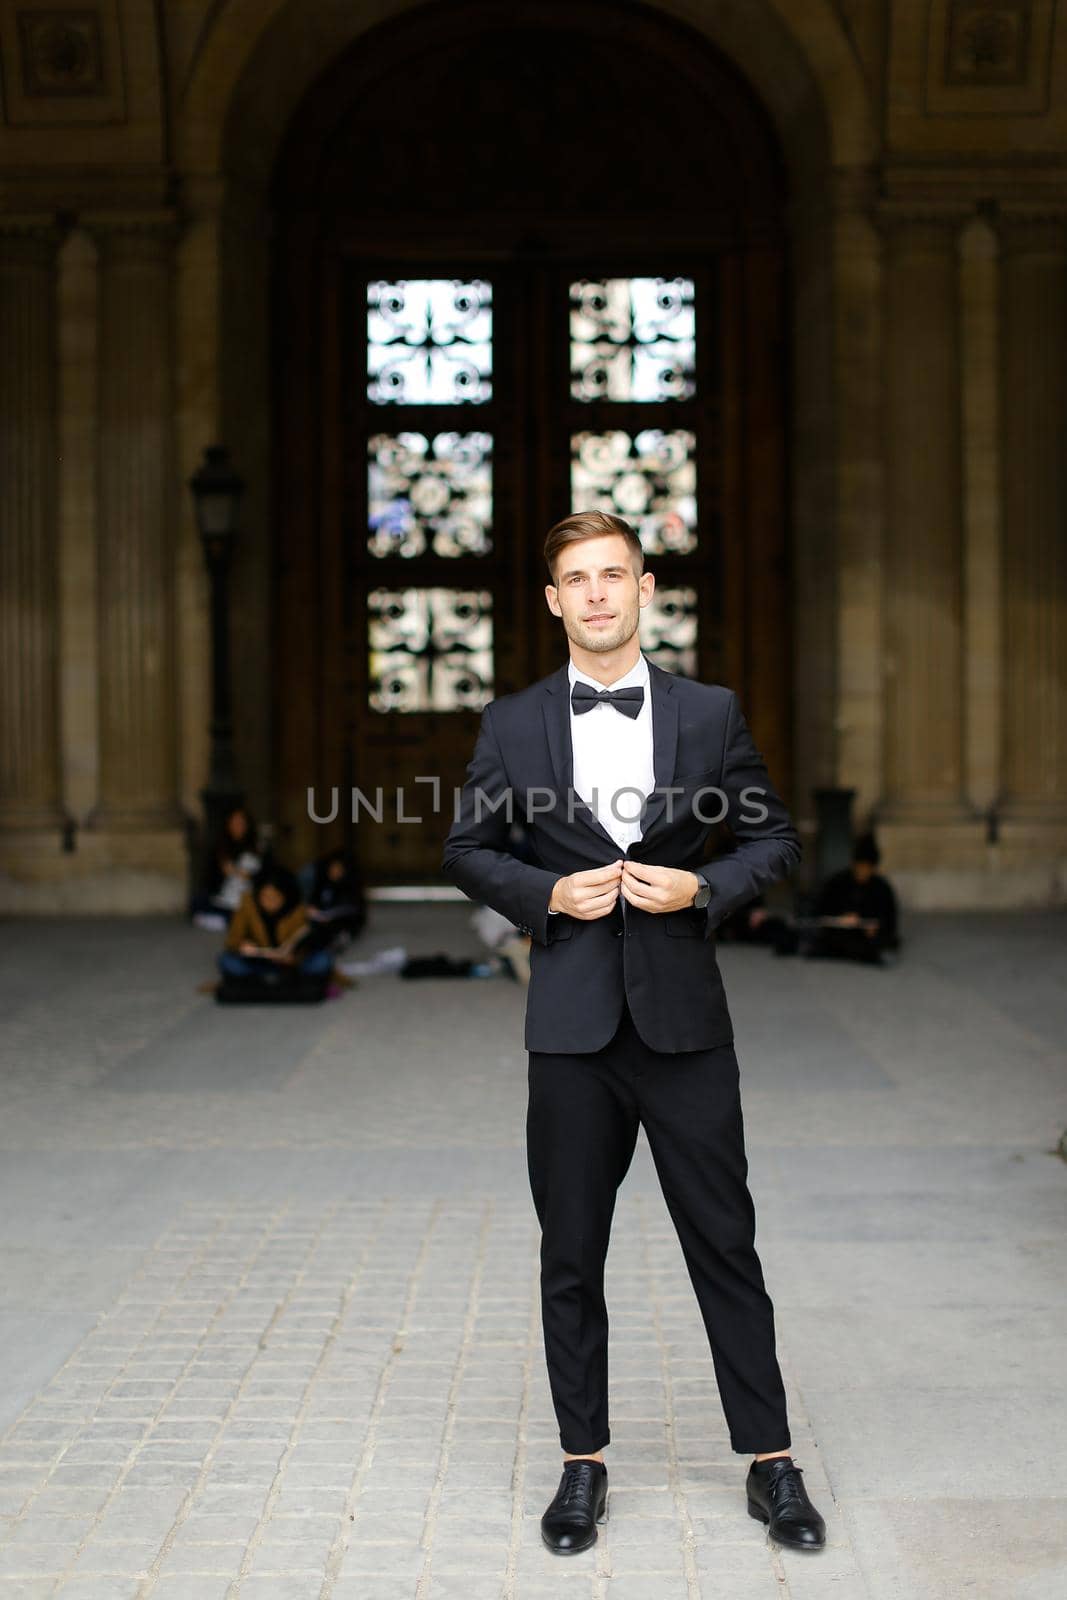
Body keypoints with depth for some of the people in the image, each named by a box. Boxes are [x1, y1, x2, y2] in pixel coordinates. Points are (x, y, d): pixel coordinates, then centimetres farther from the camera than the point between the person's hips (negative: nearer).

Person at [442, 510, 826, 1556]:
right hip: (572, 1021, 1)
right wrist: (547, 894, -7)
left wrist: (703, 887, -10)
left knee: (725, 1245, 5)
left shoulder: (710, 714, 4)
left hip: (683, 1016, 0)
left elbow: (774, 838, 8)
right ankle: (583, 1464, 23)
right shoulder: (512, 724, 4)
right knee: (570, 1256, 9)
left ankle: (770, 1463, 18)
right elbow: (466, 850, 10)